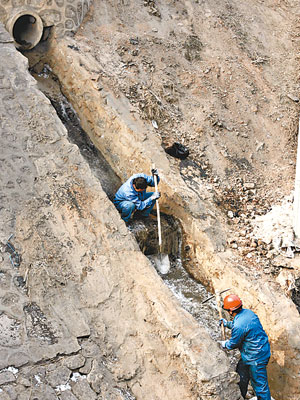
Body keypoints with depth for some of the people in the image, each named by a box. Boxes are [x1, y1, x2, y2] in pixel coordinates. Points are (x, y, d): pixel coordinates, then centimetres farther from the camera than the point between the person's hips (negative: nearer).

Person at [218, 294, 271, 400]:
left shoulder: (239, 326, -30)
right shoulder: (247, 312, -3)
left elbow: (234, 343, -13)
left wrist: (225, 344, 8)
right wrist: (227, 323, 26)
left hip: (256, 358, -10)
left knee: (259, 384, 2)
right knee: (242, 373, 25)